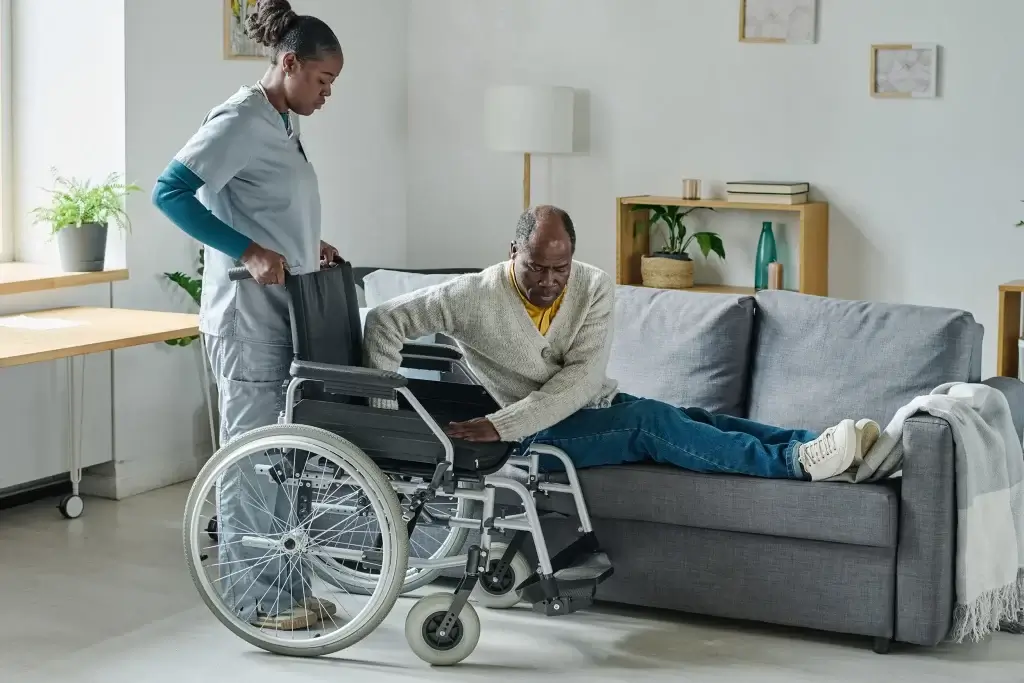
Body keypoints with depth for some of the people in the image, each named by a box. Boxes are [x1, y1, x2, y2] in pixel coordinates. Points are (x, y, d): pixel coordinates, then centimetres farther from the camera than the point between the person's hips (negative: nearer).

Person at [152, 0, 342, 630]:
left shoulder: (284, 124, 15)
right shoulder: (240, 120, -13)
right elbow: (171, 193, -22)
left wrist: (308, 246, 10)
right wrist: (248, 251, -25)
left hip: (284, 315, 10)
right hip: (247, 319, -9)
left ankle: (286, 589, 21)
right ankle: (254, 598, 6)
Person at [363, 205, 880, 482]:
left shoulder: (594, 287, -9)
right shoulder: (474, 297, -16)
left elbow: (582, 377, -18)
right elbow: (384, 323, -13)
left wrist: (501, 425, -28)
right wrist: (385, 409, -21)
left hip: (596, 405, 6)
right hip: (539, 435, -5)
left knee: (698, 420, -13)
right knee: (650, 422, -26)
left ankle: (817, 447, -23)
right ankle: (796, 461, -33)